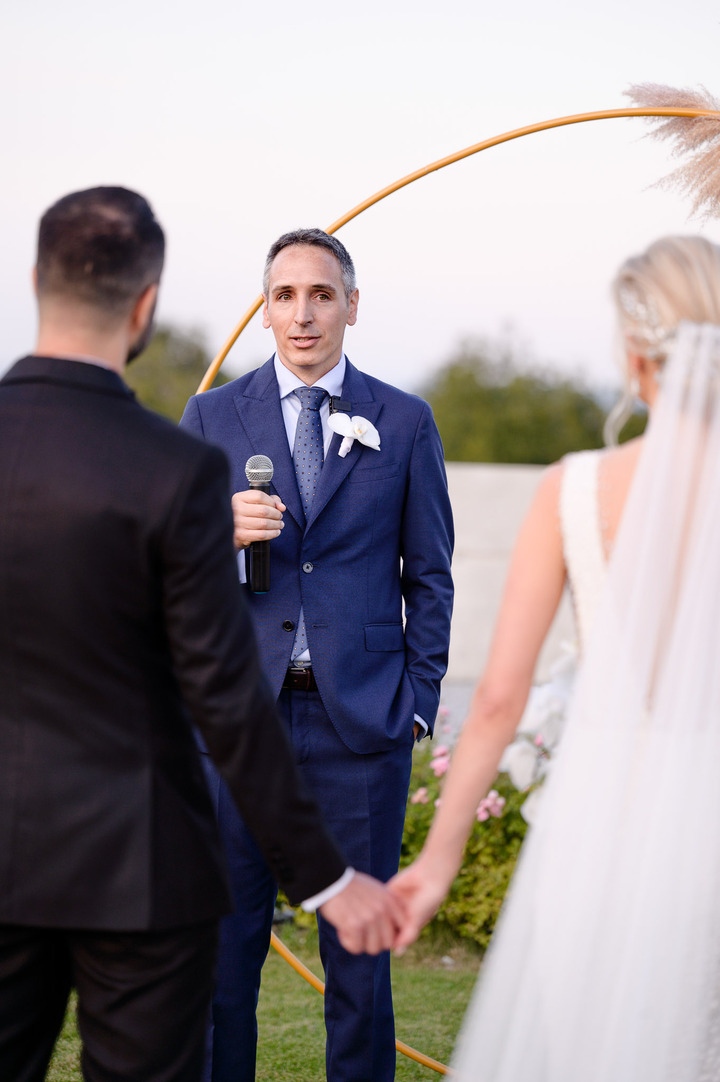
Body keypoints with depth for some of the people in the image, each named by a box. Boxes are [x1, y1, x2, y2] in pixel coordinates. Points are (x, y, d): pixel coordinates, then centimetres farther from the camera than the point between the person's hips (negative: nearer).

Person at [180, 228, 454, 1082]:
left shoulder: (404, 423, 6)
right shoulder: (212, 418, 6)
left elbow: (428, 577, 9)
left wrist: (418, 699, 1)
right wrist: (222, 534, -14)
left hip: (361, 715, 0)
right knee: (225, 935, 6)